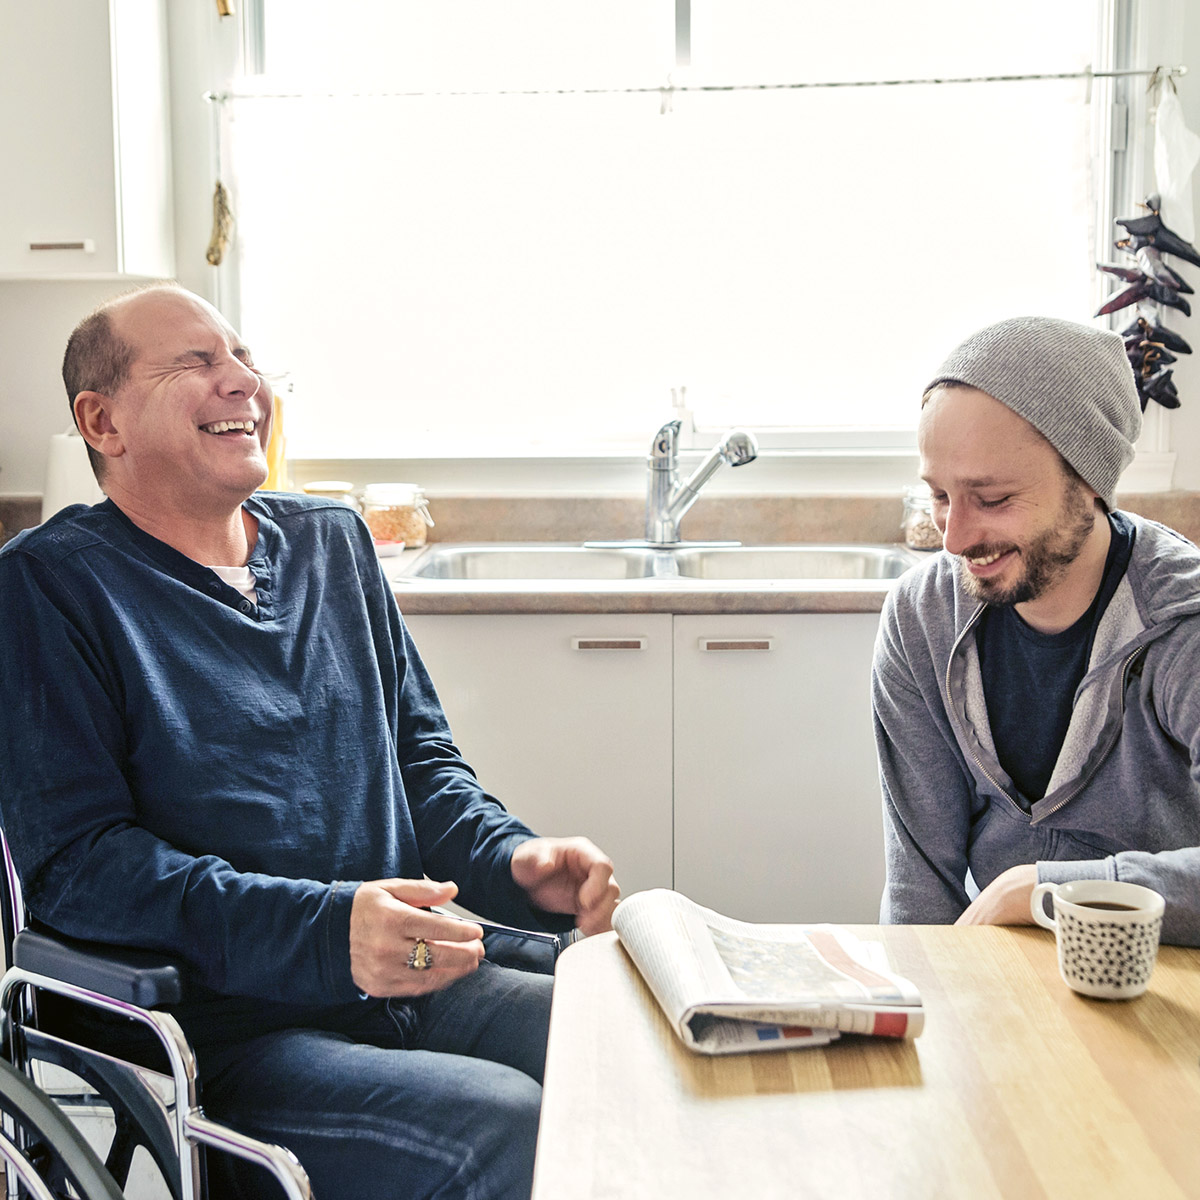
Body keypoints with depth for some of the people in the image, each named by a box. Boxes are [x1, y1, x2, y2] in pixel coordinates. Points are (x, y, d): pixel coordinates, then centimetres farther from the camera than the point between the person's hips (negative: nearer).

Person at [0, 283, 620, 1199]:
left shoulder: (333, 542, 16)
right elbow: (74, 859, -13)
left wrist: (515, 861, -2)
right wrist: (327, 931, -26)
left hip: (416, 983, 7)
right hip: (228, 1036, -6)